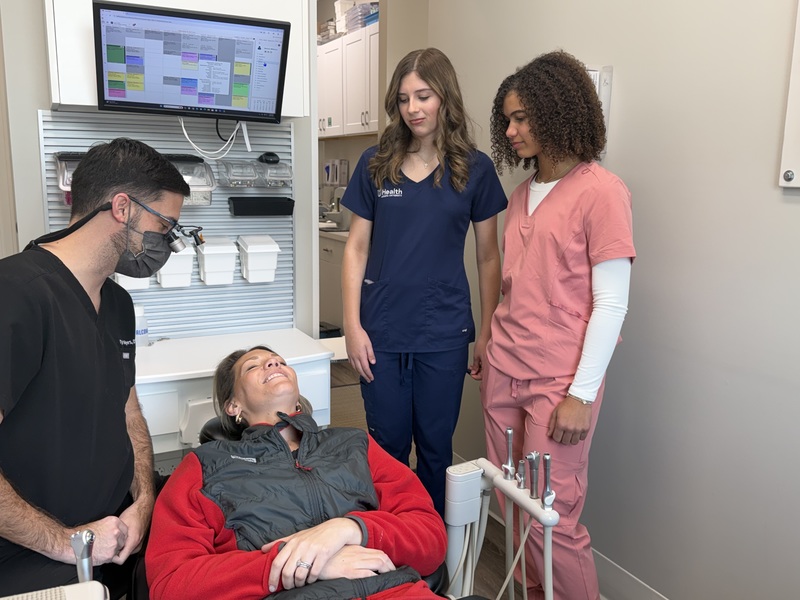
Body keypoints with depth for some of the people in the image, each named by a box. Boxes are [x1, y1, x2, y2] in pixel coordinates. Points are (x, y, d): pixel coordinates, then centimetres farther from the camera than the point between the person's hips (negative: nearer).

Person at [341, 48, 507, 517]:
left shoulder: (475, 169, 0)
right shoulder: (376, 164, 3)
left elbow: (488, 257, 4)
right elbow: (357, 248, 4)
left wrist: (487, 333, 1)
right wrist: (353, 325, -3)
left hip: (444, 333, -1)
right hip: (383, 330, 1)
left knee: (435, 447, 12)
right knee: (387, 447, 12)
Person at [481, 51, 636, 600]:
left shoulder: (601, 192, -9)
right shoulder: (523, 193, 12)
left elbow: (610, 303, -12)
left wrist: (582, 394, -14)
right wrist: (492, 350, 15)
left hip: (560, 383, -6)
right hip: (505, 372, 7)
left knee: (553, 519, 0)